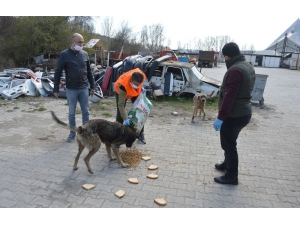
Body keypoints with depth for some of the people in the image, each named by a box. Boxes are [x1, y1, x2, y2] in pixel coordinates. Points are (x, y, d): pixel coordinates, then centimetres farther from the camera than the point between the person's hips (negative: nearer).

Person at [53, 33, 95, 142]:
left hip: (84, 88, 3)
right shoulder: (64, 54, -5)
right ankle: (72, 133, 23)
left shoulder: (85, 54, 5)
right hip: (71, 89, -2)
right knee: (72, 113, 9)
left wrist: (92, 86, 11)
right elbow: (58, 72, -3)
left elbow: (89, 71, 12)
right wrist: (56, 89, -6)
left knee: (85, 112, 8)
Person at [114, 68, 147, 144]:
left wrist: (141, 88, -15)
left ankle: (140, 134, 15)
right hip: (121, 91, -4)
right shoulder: (123, 85, -46)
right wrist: (125, 119, -45)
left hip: (136, 92, 4)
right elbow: (121, 105, -40)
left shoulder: (141, 75, -36)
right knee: (120, 113, -9)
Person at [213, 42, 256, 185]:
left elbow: (229, 96, -27)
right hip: (243, 113, 10)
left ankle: (231, 176, 17)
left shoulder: (235, 70, -21)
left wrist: (220, 117, -24)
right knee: (229, 142, 24)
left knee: (228, 144, 3)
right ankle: (227, 164, 42)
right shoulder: (248, 67, 11)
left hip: (234, 115, -10)